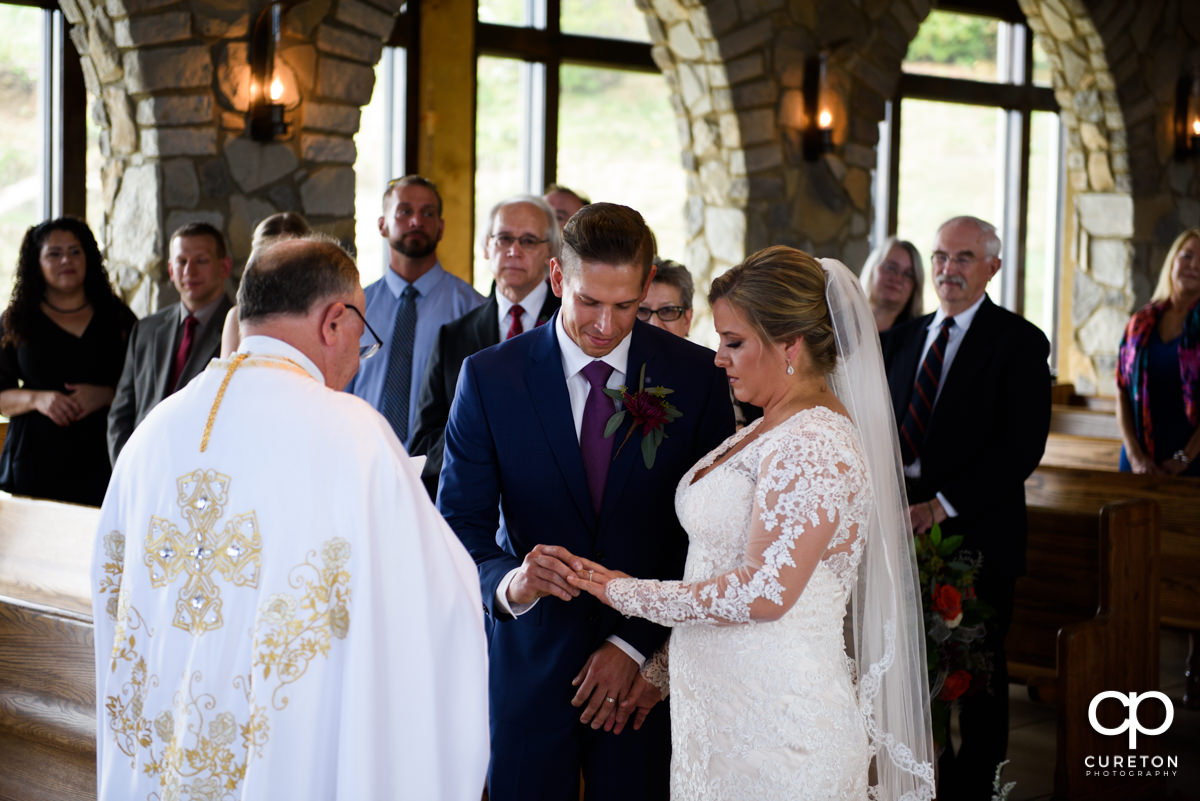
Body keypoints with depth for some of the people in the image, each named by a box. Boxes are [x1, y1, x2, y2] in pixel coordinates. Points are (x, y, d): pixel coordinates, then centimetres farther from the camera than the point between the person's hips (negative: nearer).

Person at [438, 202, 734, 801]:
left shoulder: (696, 376, -4)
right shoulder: (489, 377, -5)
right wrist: (506, 582, -28)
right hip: (529, 657, 0)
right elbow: (460, 522, -6)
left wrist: (636, 644, -9)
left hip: (648, 664, 0)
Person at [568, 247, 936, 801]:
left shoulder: (813, 446, -18)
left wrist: (631, 594, -13)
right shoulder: (766, 433, 13)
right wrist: (662, 666, 18)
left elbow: (765, 592, -23)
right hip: (722, 709, 9)